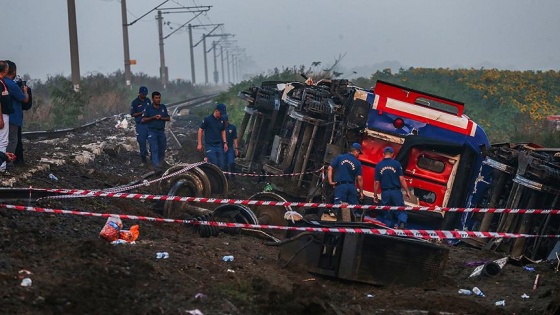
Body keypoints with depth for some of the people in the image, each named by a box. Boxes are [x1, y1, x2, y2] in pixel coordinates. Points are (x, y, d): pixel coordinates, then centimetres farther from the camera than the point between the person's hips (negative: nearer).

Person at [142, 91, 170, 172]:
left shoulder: (163, 107, 8)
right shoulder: (148, 108, -3)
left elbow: (168, 118, 9)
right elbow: (143, 120, -7)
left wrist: (161, 118, -11)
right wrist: (153, 117, -18)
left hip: (161, 131, 4)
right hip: (152, 131, -4)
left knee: (162, 149, 9)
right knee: (154, 149, -13)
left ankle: (160, 163, 29)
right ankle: (157, 167, -19)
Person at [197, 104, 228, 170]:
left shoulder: (221, 120, 8)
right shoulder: (207, 119, -8)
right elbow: (200, 130, -4)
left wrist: (225, 143, 12)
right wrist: (199, 144, -8)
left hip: (219, 145, 5)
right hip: (210, 146, -5)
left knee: (222, 165, 3)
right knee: (214, 165, -11)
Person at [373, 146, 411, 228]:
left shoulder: (379, 165, 2)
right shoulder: (396, 164, -3)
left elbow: (376, 182, 3)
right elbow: (401, 179, -5)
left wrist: (375, 195, 10)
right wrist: (407, 191, 1)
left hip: (385, 192, 2)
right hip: (396, 191, -2)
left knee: (387, 213, 10)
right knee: (401, 210, 1)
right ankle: (402, 222, -26)